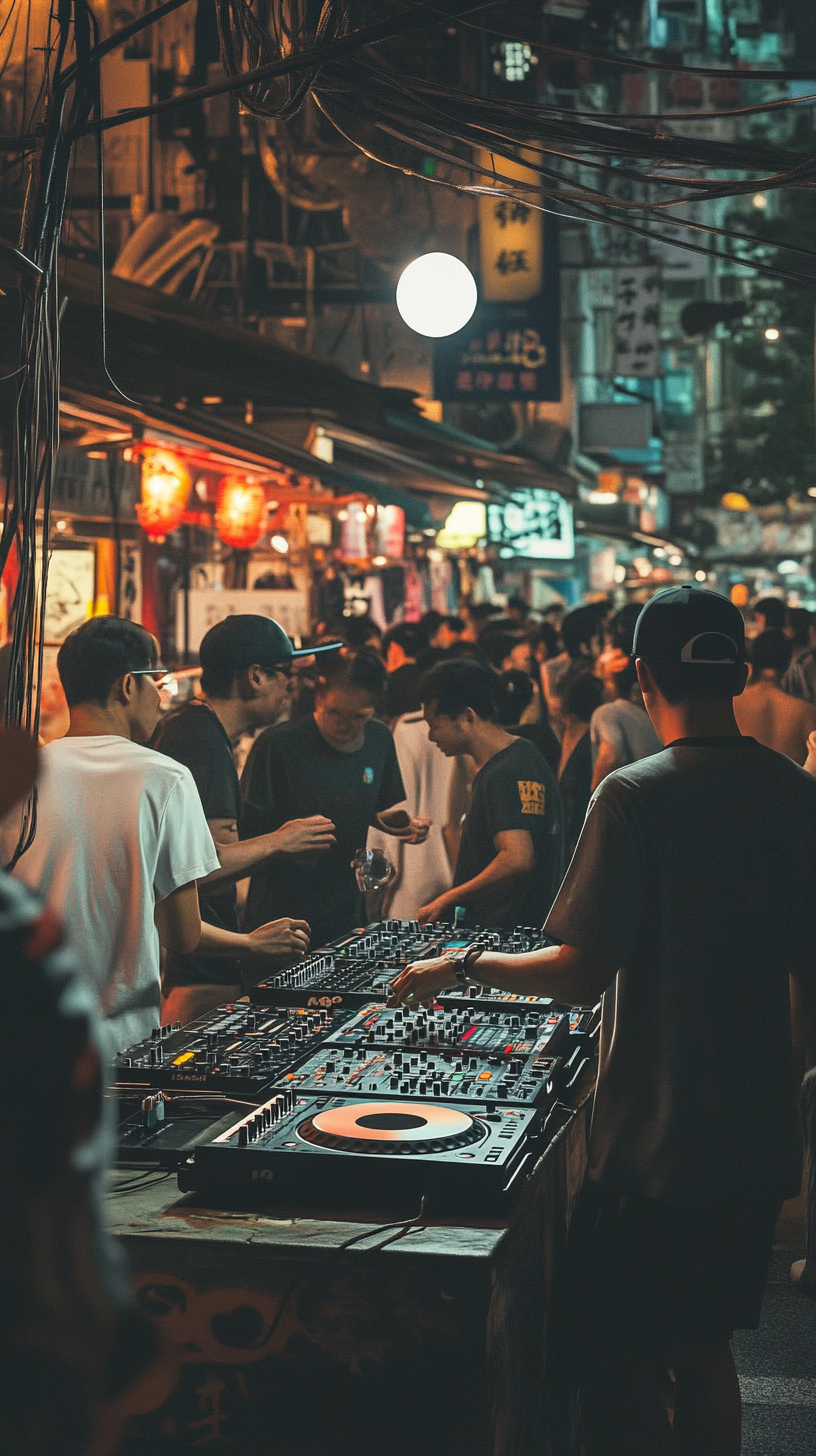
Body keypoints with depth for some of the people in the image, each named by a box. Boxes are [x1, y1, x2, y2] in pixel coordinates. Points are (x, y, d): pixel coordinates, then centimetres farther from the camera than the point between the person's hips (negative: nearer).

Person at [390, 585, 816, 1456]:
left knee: (617, 1363, 7)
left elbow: (582, 973, -20)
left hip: (653, 1143, -6)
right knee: (703, 1348, 21)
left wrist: (461, 966, -7)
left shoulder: (634, 796, -17)